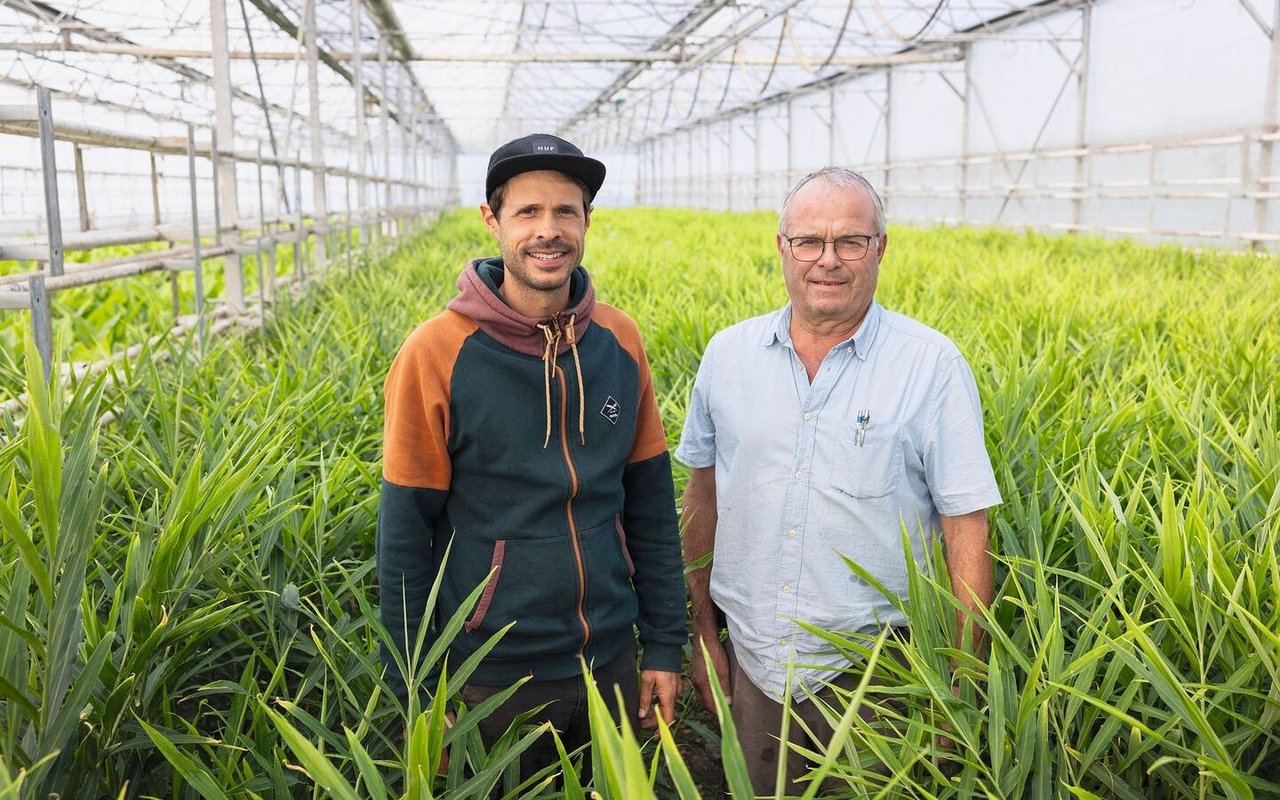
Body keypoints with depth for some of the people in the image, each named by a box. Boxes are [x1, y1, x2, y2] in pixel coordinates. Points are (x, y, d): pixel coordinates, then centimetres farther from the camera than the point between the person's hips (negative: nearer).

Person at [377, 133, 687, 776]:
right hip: (491, 678, -3)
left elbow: (650, 501, 4)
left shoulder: (620, 341, -3)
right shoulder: (434, 355, -15)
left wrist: (664, 645, 5)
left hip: (610, 664, 4)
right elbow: (405, 534, -9)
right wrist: (416, 694, -6)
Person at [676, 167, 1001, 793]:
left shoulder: (933, 366, -10)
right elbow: (702, 498, 8)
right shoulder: (727, 354, 0)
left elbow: (967, 529, -8)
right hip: (752, 663, 3)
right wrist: (703, 633, 9)